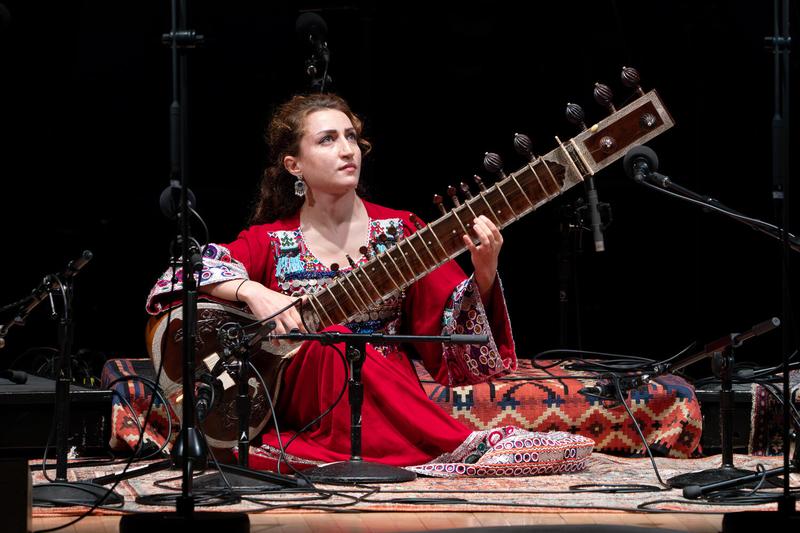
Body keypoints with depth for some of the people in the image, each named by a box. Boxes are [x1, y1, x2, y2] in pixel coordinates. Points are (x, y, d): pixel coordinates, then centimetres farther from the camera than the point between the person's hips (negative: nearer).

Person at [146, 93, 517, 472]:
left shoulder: (398, 232, 7)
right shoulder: (269, 244, 6)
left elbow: (452, 338, 1)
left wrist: (483, 277, -20)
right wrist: (252, 291, -22)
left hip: (393, 409, -1)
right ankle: (458, 450, -29)